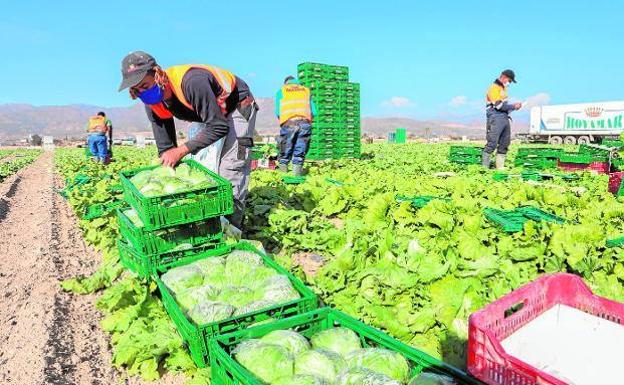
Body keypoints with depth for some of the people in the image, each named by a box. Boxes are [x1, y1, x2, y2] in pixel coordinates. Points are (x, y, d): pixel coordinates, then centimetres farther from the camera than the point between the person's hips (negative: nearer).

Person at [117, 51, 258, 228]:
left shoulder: (191, 82, -39)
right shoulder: (153, 104, -13)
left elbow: (219, 127, -35)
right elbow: (165, 148, -5)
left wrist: (181, 151, -34)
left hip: (238, 106, -8)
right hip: (206, 112, 8)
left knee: (231, 169, -16)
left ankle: (231, 226, -7)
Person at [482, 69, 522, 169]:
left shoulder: (503, 87, 19)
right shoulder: (494, 88, -10)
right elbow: (499, 106, -16)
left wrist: (514, 106, 4)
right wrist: (513, 106, -8)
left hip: (505, 118, 10)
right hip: (495, 119, -10)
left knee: (504, 143, 9)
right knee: (492, 143, -12)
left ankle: (500, 167, 14)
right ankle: (484, 167, -9)